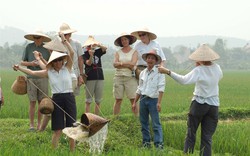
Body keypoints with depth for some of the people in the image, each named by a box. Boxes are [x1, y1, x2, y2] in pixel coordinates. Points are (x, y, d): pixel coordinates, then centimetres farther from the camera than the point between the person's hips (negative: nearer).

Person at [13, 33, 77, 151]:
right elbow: (32, 73, 7)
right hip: (56, 99, 1)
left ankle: (72, 151, 12)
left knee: (71, 128, 3)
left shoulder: (67, 68, 2)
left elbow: (71, 53, -10)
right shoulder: (48, 72, 6)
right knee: (57, 130, 0)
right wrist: (19, 68, 1)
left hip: (69, 98, 0)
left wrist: (64, 40, -10)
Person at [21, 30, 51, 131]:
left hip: (43, 78, 1)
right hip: (31, 78, -1)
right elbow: (22, 62, 7)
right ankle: (31, 124, 8)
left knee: (42, 102, 4)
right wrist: (30, 63, -11)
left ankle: (39, 124, 14)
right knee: (32, 102, 0)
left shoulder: (47, 48, 4)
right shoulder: (29, 47, 3)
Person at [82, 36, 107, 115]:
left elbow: (105, 48, -8)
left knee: (98, 100, 7)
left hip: (99, 77, 4)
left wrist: (98, 44, -26)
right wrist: (91, 55, -33)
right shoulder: (85, 54, -1)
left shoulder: (98, 52, 9)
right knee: (88, 100, -3)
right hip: (90, 78, -4)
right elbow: (88, 63, -16)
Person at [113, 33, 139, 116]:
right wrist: (127, 64, -8)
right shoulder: (118, 52, 12)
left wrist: (121, 63, -3)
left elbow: (133, 63, -8)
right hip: (118, 77, 2)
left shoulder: (134, 52, 7)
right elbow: (115, 64, -2)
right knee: (118, 100, 2)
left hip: (130, 77, -2)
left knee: (133, 100, -6)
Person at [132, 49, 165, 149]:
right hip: (143, 99, 6)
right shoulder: (142, 73, 13)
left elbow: (161, 88, -11)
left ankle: (159, 144, -10)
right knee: (144, 123, 10)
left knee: (156, 124, -10)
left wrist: (159, 102, -20)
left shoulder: (159, 73, -4)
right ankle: (146, 142, 19)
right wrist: (134, 102, 16)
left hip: (153, 100, -6)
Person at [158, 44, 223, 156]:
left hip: (199, 104, -4)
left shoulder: (198, 70, -15)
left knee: (191, 134, 6)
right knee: (207, 138, 5)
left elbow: (184, 80, -28)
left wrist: (168, 72, -31)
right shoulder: (216, 68, 0)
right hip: (213, 105, 4)